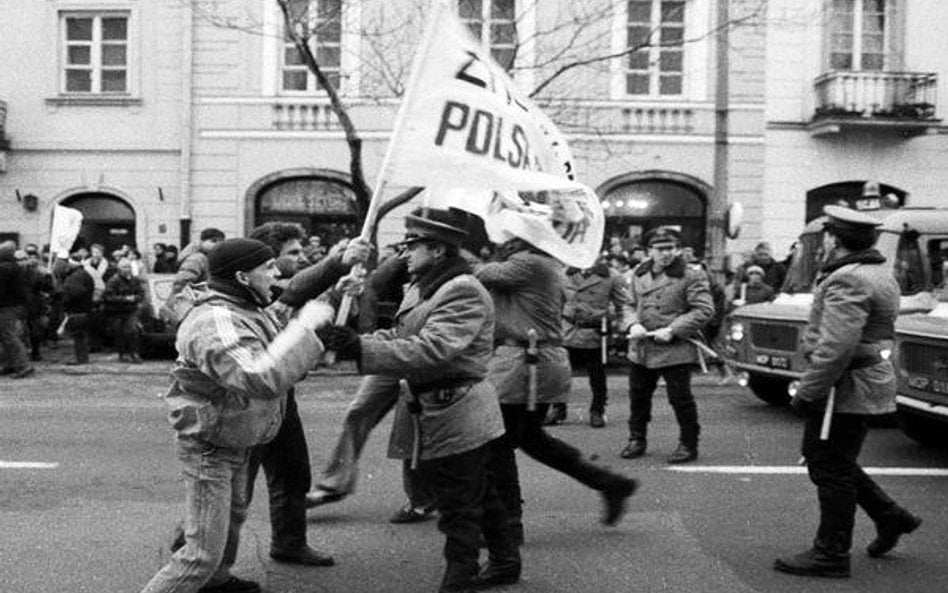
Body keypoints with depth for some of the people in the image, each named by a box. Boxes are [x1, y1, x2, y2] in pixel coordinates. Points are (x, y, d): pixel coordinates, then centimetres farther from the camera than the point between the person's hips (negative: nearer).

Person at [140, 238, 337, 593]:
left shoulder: (249, 311, 1)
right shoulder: (217, 322, -31)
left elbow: (282, 363, 9)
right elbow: (261, 379, -43)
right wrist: (303, 327, -36)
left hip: (234, 442, 10)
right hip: (208, 447, -10)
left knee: (233, 515, 30)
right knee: (203, 553, -8)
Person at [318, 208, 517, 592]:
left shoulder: (463, 293, -20)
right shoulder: (421, 287, 12)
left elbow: (430, 350, -29)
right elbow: (401, 336, 11)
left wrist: (361, 349, -32)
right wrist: (351, 341, -6)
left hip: (456, 416, -10)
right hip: (431, 412, 10)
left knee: (459, 505, 2)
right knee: (478, 494, 22)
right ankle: (505, 561, 37)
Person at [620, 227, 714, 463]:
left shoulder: (690, 276, -7)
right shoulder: (639, 275, 10)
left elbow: (704, 310, -13)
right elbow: (631, 305, 18)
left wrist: (672, 330, -18)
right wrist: (633, 324, -5)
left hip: (675, 349, -5)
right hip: (640, 349, 5)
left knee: (680, 398, 0)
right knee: (638, 395, 14)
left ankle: (688, 444, 14)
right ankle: (637, 440, 29)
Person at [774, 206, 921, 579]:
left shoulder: (848, 281, -21)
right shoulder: (881, 272, 13)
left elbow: (836, 348, -29)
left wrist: (808, 392, -22)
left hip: (847, 387, -10)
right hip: (871, 377, 10)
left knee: (831, 469, 0)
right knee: (829, 460, 20)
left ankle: (831, 555, 10)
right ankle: (890, 517, 27)